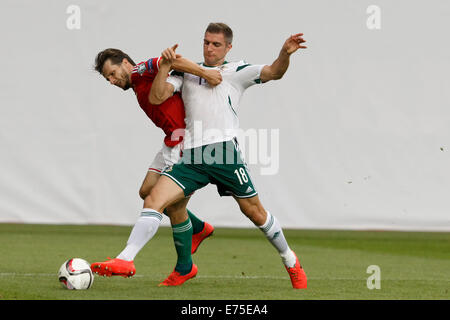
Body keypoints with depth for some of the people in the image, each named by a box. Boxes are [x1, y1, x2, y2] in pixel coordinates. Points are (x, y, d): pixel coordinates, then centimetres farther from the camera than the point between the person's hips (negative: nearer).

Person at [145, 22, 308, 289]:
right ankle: (185, 268, 8)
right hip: (192, 157, 3)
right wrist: (165, 66, -6)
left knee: (254, 211, 0)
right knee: (154, 201, -9)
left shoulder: (236, 71, 10)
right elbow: (156, 98, 8)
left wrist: (285, 54, -24)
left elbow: (273, 72, -3)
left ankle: (290, 260, 24)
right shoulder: (186, 72, 19)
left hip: (224, 149, -3)